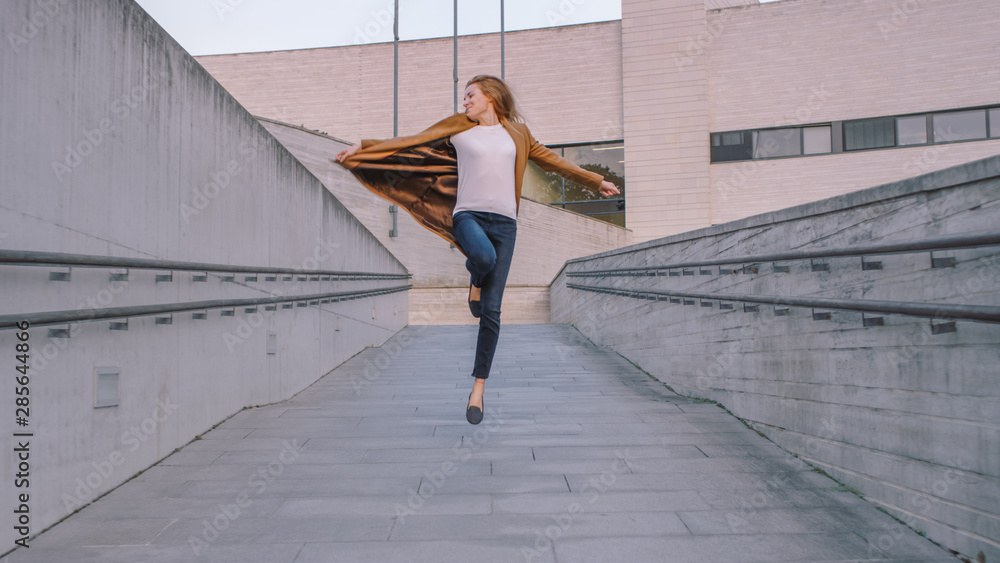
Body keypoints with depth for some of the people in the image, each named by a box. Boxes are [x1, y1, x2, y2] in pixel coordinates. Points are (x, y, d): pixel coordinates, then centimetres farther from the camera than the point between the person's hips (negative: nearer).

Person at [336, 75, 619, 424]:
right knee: (483, 256, -39)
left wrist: (596, 181, 29)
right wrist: (362, 148, 6)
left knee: (491, 311, -3)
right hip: (468, 215, -1)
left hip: (504, 223, 2)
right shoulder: (457, 129, 12)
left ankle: (479, 386, 9)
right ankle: (475, 281, 0)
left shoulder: (516, 134, 17)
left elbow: (551, 160, 25)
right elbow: (410, 143, 11)